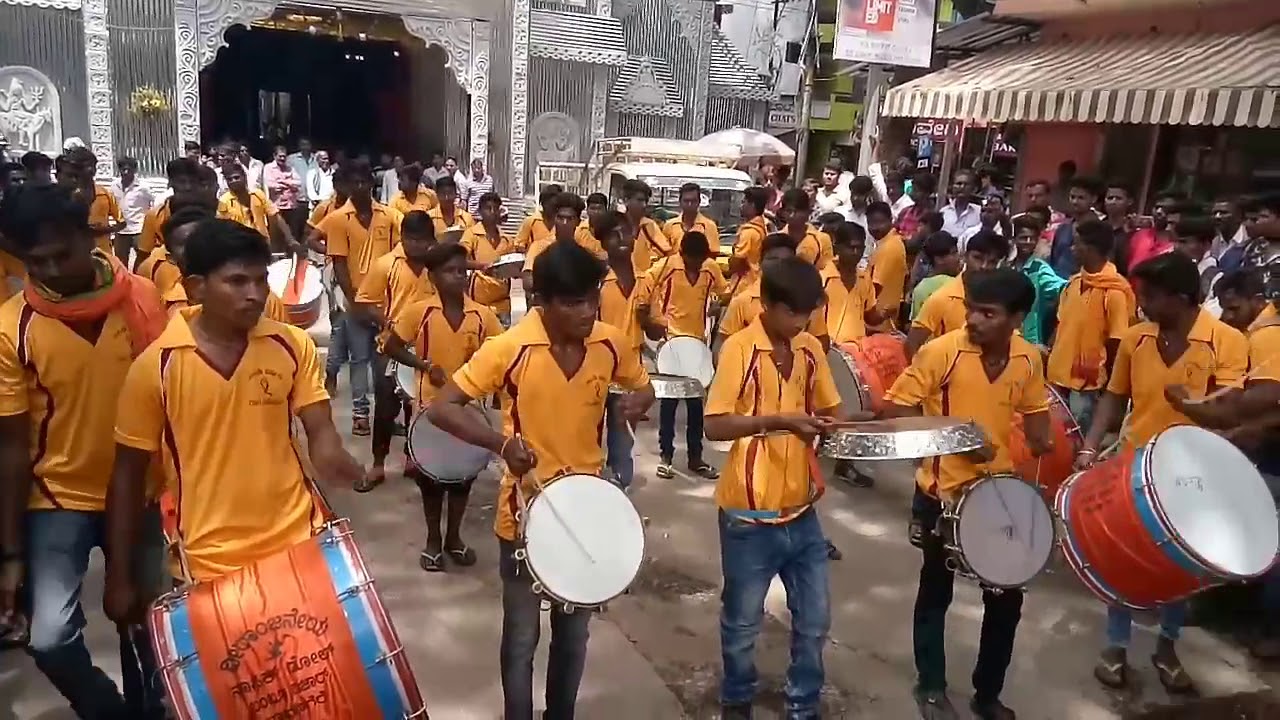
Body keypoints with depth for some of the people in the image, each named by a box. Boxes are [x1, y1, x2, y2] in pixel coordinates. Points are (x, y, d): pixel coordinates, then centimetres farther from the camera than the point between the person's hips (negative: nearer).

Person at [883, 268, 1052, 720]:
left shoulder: (1028, 359, -4)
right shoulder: (941, 351, -19)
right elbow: (896, 406, -15)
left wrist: (1040, 438, -9)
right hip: (944, 491, -4)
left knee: (1006, 598, 13)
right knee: (936, 592, 13)